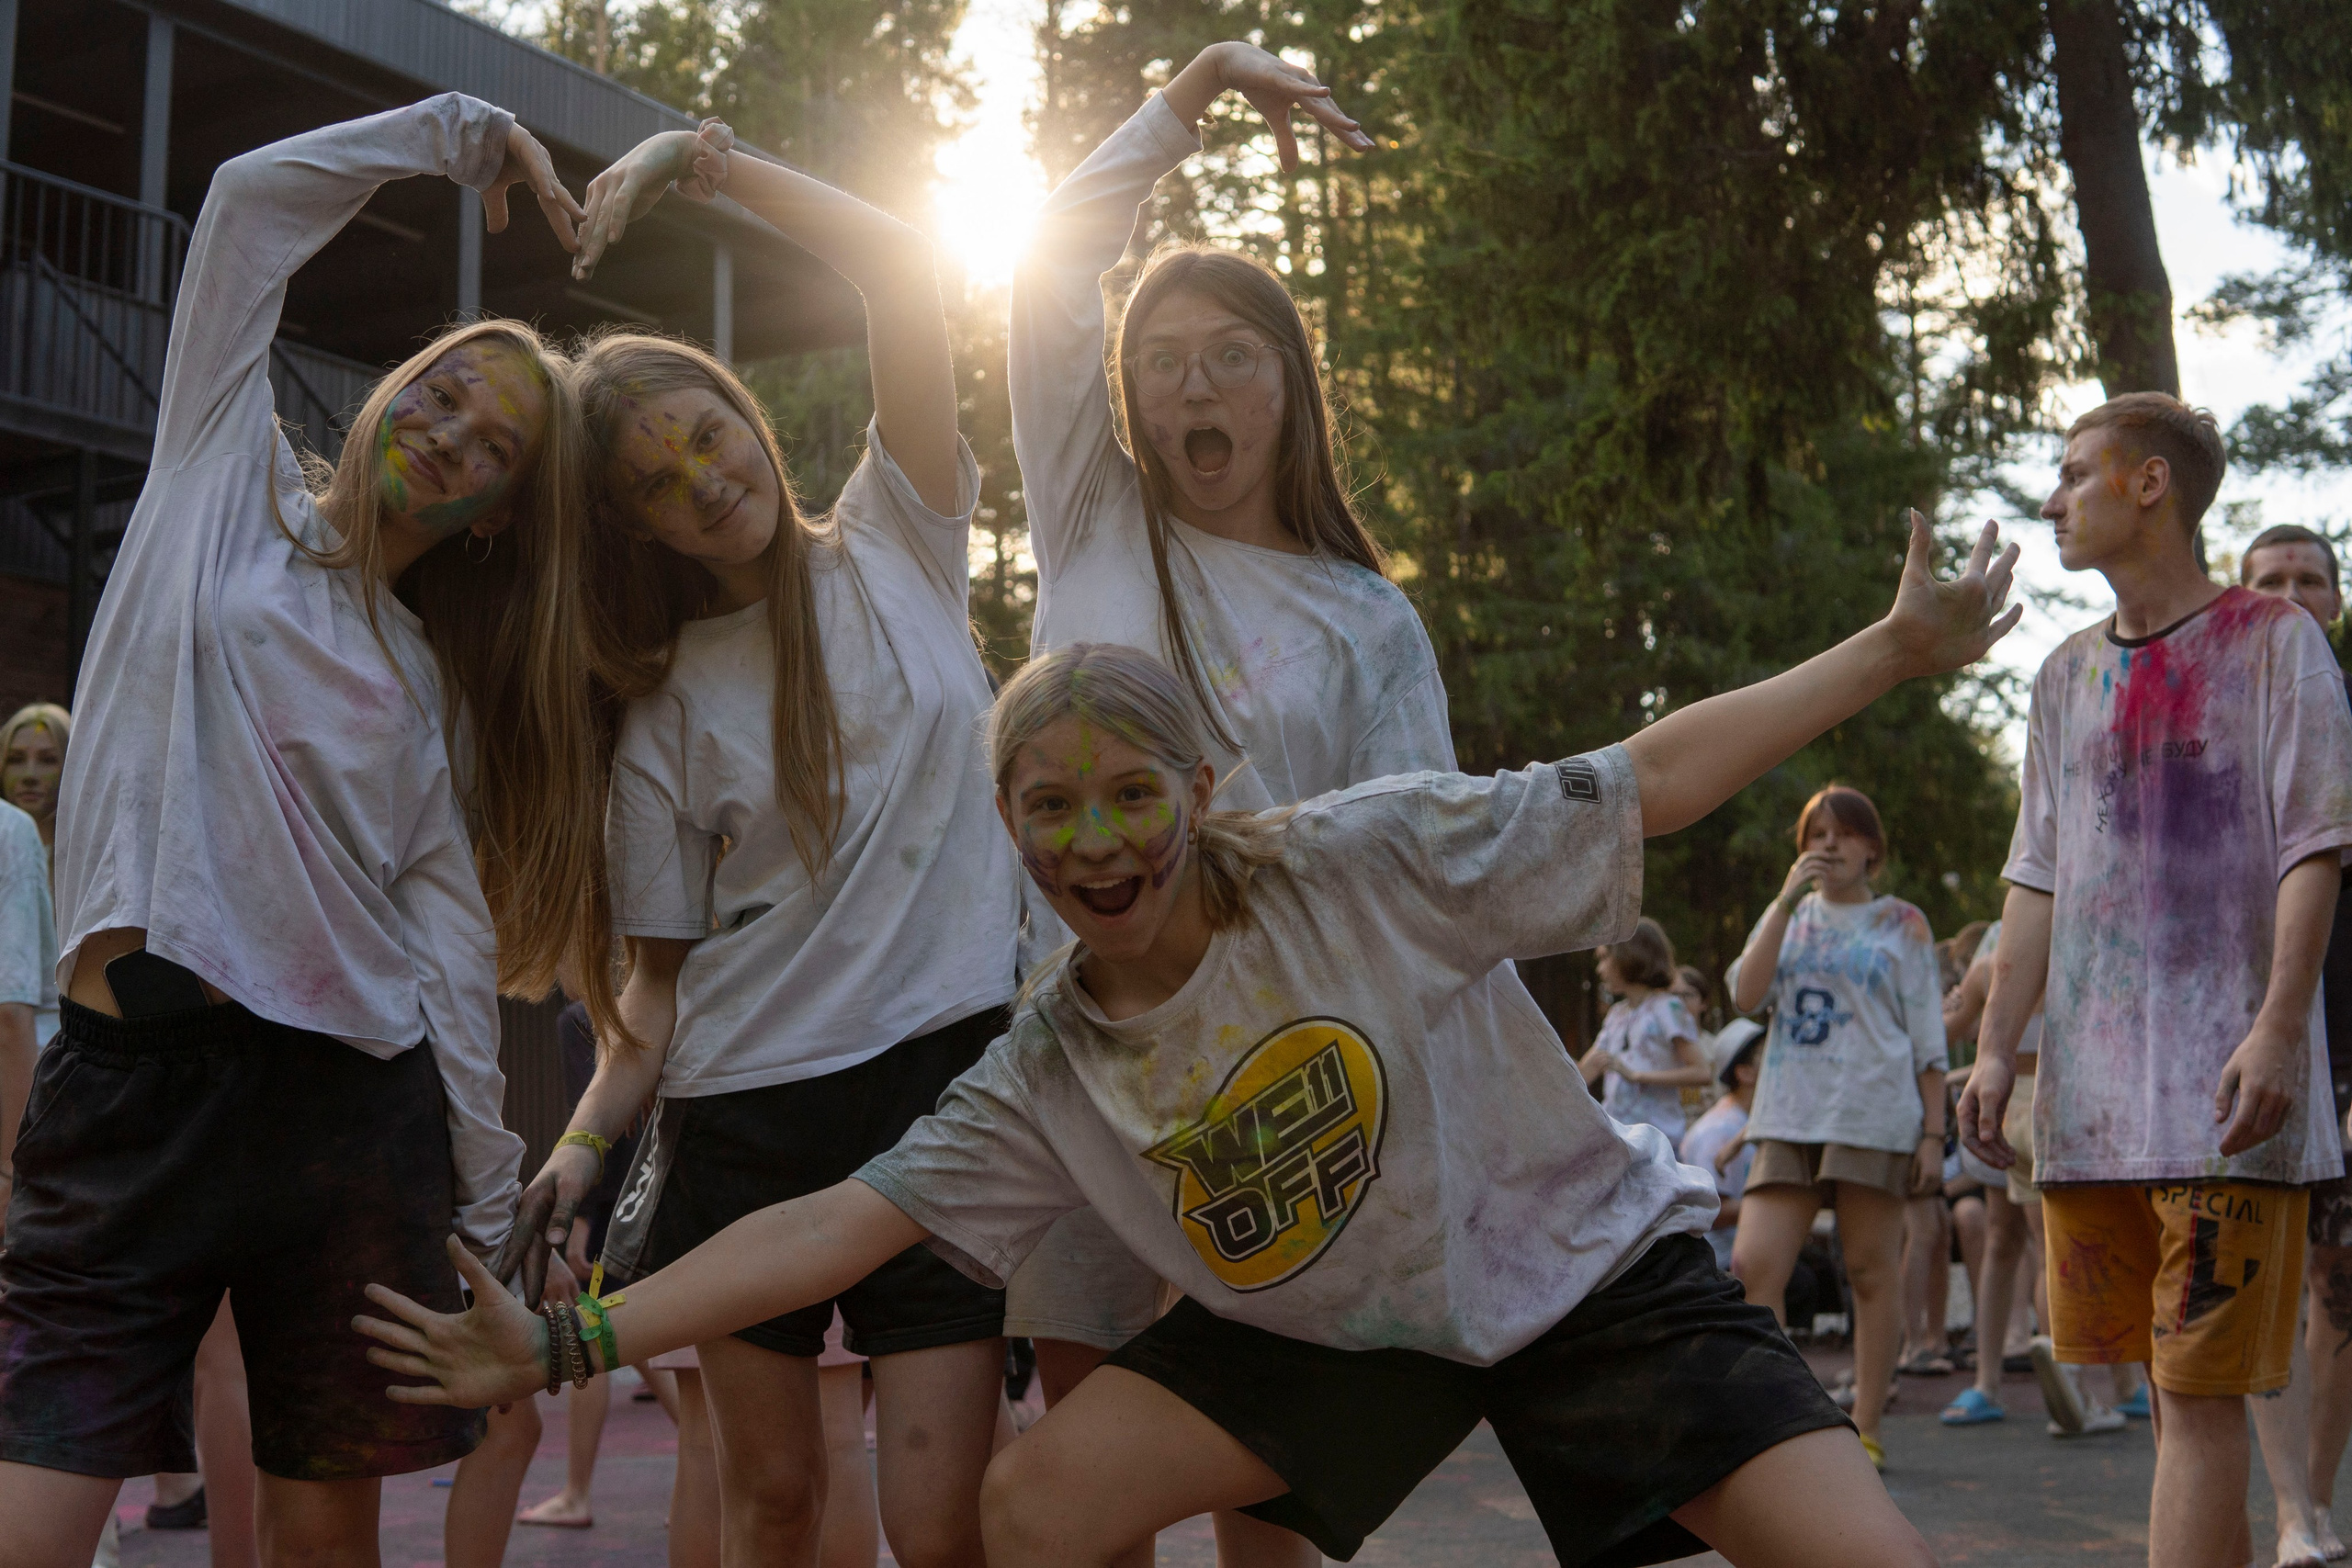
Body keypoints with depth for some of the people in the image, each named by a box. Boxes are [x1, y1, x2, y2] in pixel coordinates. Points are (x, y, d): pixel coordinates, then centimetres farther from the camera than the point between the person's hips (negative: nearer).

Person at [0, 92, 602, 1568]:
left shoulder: (434, 687, 17)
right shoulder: (229, 485, 13)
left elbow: (455, 939, 12)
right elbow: (253, 194, 10)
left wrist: (489, 1204, 7)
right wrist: (470, 130, 19)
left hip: (353, 1103, 3)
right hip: (136, 1076, -2)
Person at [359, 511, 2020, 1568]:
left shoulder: (1368, 860, -21)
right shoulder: (1048, 1068, -10)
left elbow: (1646, 780, -16)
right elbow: (840, 1222, -10)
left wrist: (1898, 647, -16)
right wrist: (566, 1341, -16)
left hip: (1588, 1264, -3)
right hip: (1335, 1326, 3)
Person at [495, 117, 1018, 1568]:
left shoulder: (898, 549, 6)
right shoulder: (663, 707, 8)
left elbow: (903, 270, -4)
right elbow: (666, 972, 7)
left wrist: (714, 163, -2)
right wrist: (585, 1141, -6)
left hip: (943, 1074, -2)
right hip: (743, 1111, 2)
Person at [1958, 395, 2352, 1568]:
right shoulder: (2068, 675, 17)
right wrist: (1996, 1048, 7)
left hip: (2225, 1091, -5)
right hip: (2092, 1093, 6)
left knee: (2200, 1391, -9)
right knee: (2169, 1391, 10)